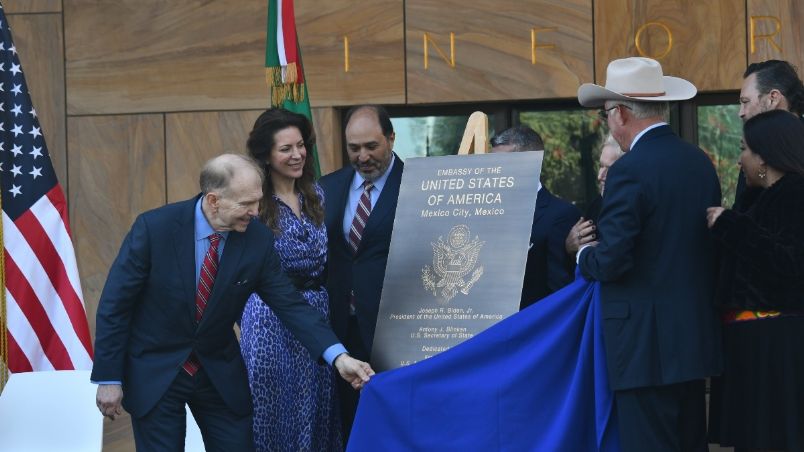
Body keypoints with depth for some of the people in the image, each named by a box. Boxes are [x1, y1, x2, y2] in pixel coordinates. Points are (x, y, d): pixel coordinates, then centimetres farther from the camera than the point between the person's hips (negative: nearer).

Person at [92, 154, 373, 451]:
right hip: (154, 371, -3)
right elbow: (114, 305, -13)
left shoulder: (258, 240, -11)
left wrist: (337, 355, -21)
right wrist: (109, 379, -12)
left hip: (219, 372, 3)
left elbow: (290, 303, -8)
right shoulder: (154, 228, -20)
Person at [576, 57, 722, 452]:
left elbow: (612, 261, -18)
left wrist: (584, 256, 2)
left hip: (648, 344, -8)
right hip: (696, 339, 8)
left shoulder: (630, 171, -15)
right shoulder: (701, 163, 9)